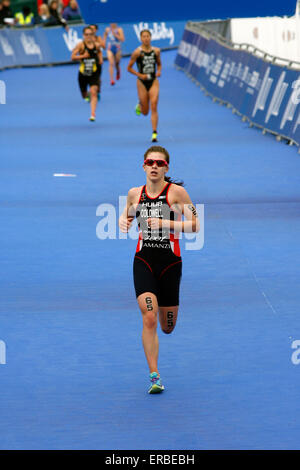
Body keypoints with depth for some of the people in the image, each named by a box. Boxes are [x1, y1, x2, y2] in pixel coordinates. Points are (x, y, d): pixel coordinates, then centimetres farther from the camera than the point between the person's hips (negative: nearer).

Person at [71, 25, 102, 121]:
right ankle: (88, 94, 52)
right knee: (84, 95, 12)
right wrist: (83, 56, -24)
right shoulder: (81, 45, -8)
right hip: (83, 73, 0)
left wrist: (100, 58, 8)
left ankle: (93, 114, -21)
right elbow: (73, 57, -12)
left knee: (93, 92, -18)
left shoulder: (96, 45, 1)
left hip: (94, 73, 0)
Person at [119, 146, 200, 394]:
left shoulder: (177, 192, -6)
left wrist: (165, 223, -19)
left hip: (170, 261, -1)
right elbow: (126, 213, 24)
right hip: (143, 261, 1)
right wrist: (123, 222, 1)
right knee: (149, 319, -17)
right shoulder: (135, 193, 4)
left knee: (167, 328, 10)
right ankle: (155, 377, -13)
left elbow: (195, 225, -8)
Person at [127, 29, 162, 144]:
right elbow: (129, 68, -3)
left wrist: (159, 71, -3)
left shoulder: (156, 51, 1)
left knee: (154, 106, -14)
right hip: (142, 82, -1)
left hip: (153, 81, 1)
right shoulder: (137, 52, -8)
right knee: (145, 112, 6)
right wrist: (140, 75, -15)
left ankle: (154, 133, -12)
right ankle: (139, 106, 44)